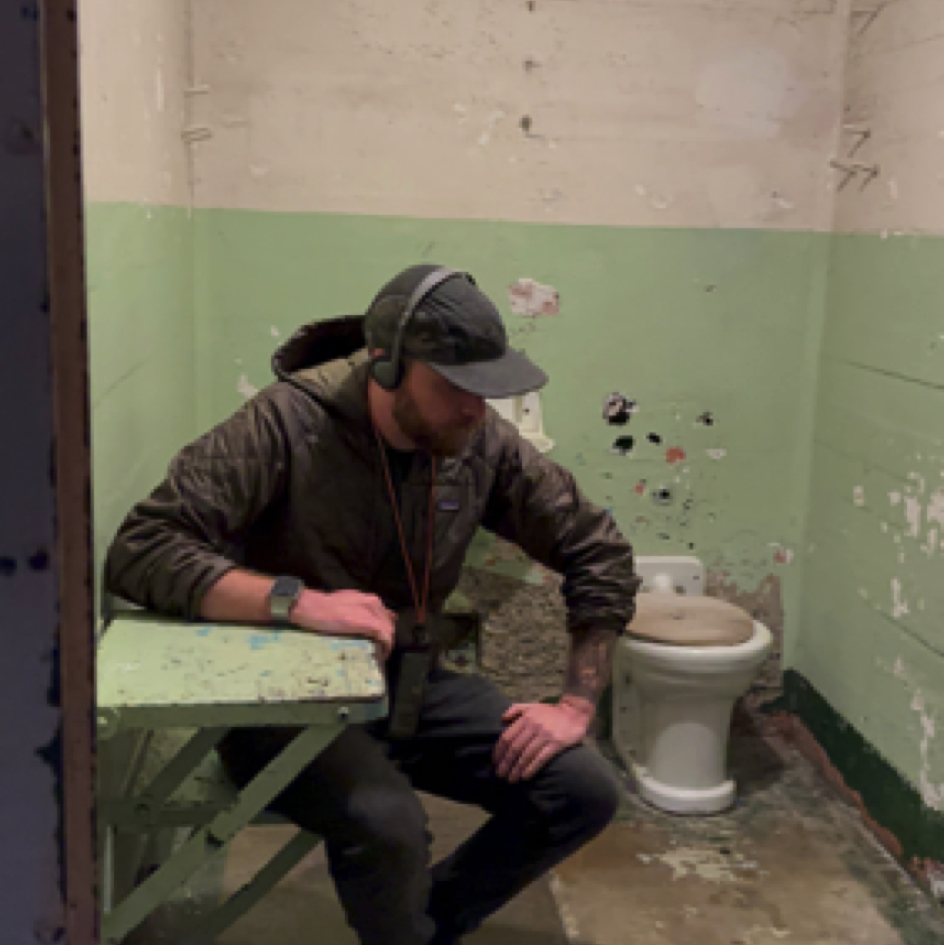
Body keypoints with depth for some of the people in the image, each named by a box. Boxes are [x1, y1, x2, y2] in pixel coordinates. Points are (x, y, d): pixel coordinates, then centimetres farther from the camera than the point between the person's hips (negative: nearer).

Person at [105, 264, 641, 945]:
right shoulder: (289, 423, -22)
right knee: (386, 824, -34)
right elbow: (139, 552, -26)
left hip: (406, 684, 5)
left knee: (587, 792, -8)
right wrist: (298, 600, -37)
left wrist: (578, 704, -8)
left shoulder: (484, 443, -8)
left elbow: (600, 555, 1)